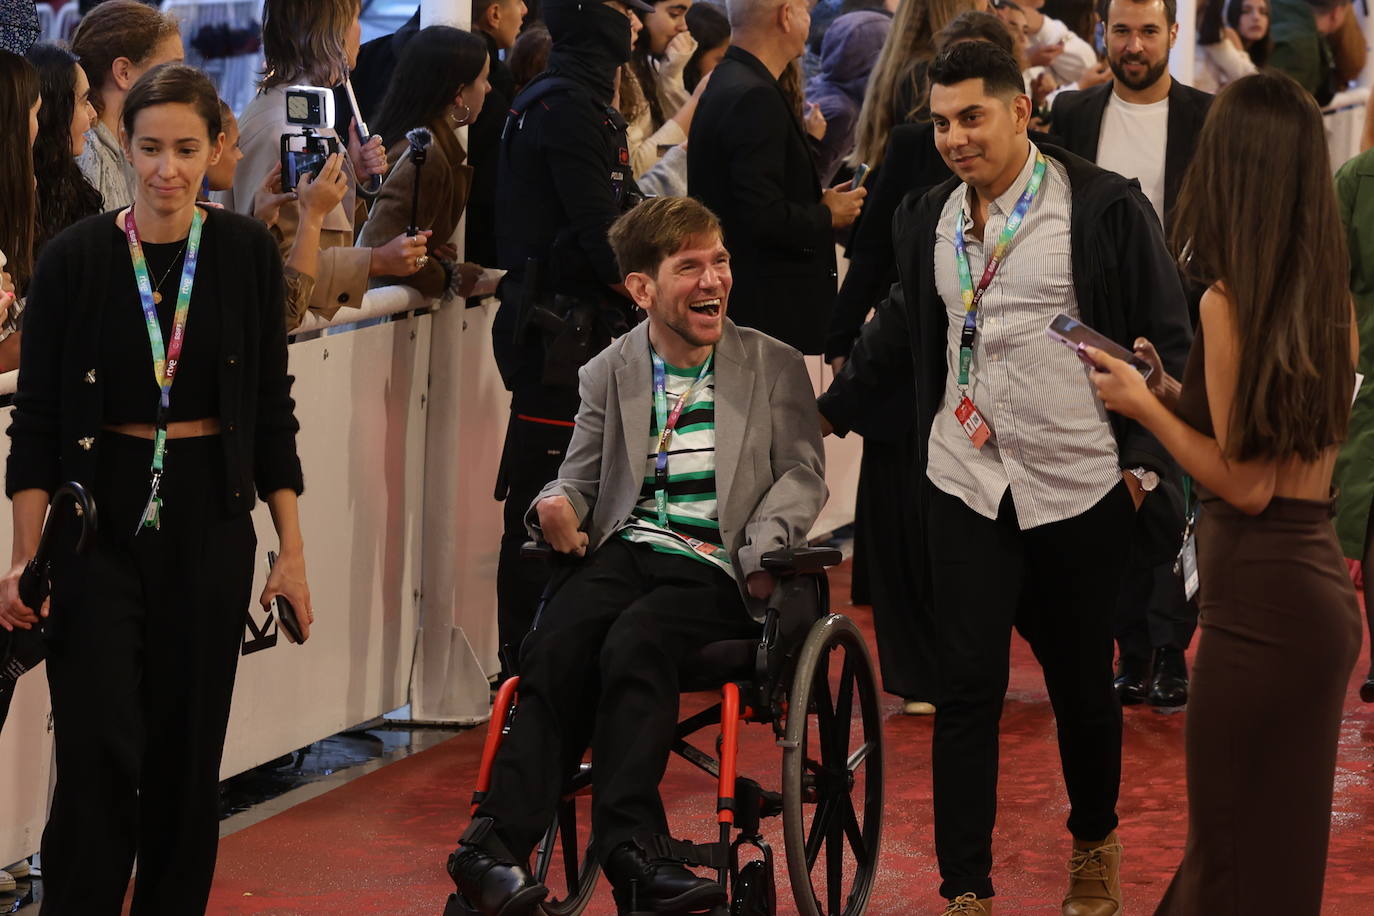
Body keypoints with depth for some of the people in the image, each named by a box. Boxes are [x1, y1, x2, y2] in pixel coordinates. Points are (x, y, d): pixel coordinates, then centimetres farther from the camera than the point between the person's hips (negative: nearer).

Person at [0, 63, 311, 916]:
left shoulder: (247, 253, 0)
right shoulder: (77, 257, -5)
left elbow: (272, 410, 5)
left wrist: (292, 550, 2)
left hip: (209, 524, 2)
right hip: (99, 522, -2)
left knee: (189, 751, 7)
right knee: (99, 750, -9)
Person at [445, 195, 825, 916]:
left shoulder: (773, 366, 10)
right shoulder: (609, 373, 16)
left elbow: (802, 472, 5)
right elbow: (580, 477, 20)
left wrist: (763, 546, -13)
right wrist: (556, 505, -5)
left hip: (714, 568, -2)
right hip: (625, 552, 2)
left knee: (634, 642, -34)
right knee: (553, 647, -29)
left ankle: (626, 851, -37)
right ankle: (497, 840, -36)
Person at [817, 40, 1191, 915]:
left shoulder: (1106, 208, -8)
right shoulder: (928, 219, 7)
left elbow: (1165, 340, -6)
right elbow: (902, 331, 20)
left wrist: (1141, 456, -11)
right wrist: (833, 410, 15)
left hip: (1081, 486, -3)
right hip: (965, 483, 3)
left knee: (1083, 681, 12)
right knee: (968, 688, -3)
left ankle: (1096, 844, 36)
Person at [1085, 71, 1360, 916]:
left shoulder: (1230, 303, -16)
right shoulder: (1330, 301, 6)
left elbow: (1247, 484, -15)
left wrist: (1143, 405, -5)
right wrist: (1175, 395, 20)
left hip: (1262, 595, -8)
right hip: (1323, 584, 8)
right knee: (1279, 847, 18)